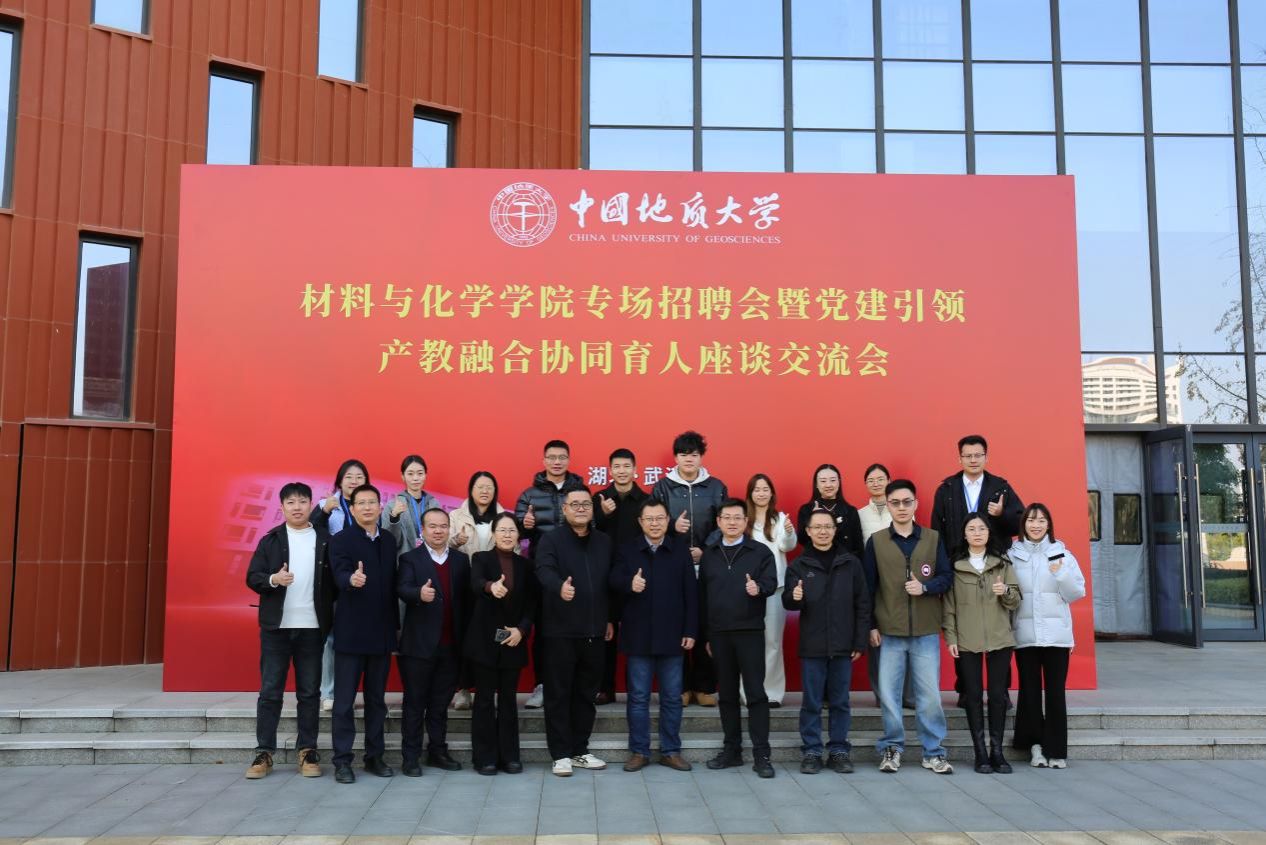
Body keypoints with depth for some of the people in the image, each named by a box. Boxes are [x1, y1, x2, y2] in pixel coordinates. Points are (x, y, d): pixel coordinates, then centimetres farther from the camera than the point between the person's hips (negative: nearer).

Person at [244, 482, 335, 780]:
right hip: (276, 626, 0)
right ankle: (264, 753, 11)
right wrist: (273, 579, -20)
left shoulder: (325, 540, 4)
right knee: (270, 690, 4)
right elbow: (252, 577, -1)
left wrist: (331, 618, -9)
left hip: (312, 627, 0)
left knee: (310, 691, 6)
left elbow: (334, 579, 2)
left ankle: (307, 751, 14)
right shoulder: (271, 540, 4)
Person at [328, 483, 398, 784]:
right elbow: (340, 575, -21)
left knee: (377, 698, 12)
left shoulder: (389, 540, 10)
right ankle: (342, 760, 9)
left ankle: (375, 756, 21)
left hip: (382, 632, 5)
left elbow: (393, 582, 12)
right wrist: (352, 579, -44)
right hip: (351, 632, -4)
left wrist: (396, 624, 10)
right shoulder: (340, 540, -4)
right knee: (345, 699, 1)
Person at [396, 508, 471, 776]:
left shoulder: (461, 560, 10)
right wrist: (419, 594, -39)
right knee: (415, 703, 4)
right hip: (419, 645, -3)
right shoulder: (410, 558, 0)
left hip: (451, 646, 3)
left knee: (440, 703, 13)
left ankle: (438, 752, 24)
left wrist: (467, 640, 0)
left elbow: (466, 598, 6)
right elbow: (402, 589, -17)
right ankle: (410, 757, 11)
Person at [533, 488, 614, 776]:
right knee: (559, 693, 2)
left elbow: (611, 581, 16)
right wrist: (560, 587, -44)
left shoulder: (604, 542, 12)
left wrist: (610, 618, 14)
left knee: (586, 693, 13)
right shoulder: (551, 540, -5)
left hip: (593, 630, 5)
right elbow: (544, 570, -23)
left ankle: (579, 750, 24)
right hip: (560, 630, -5)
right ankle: (561, 754, 10)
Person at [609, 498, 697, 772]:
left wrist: (690, 630, -3)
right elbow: (614, 580, -7)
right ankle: (639, 751, 16)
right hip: (638, 636, 0)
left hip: (672, 635, 1)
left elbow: (691, 592, 1)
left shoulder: (681, 549, 4)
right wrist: (629, 583, -29)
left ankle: (671, 751, 18)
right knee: (638, 697, 6)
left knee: (672, 697, 8)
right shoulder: (627, 550, 4)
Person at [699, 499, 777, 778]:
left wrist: (759, 588, -32)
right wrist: (705, 634, 8)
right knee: (727, 693, 10)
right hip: (718, 633, 3)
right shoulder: (708, 554, 9)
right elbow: (701, 594, 10)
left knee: (755, 691, -3)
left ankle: (761, 754, 1)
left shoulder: (761, 552, 0)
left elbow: (772, 582, -8)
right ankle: (732, 750, 19)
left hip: (750, 631, -3)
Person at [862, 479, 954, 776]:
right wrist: (871, 625, -2)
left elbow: (946, 578, 4)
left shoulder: (933, 539, 4)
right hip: (889, 631, 0)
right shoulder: (876, 541, 2)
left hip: (926, 631, 0)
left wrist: (925, 587, -16)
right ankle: (891, 748, 17)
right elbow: (868, 586, 2)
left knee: (929, 694, 4)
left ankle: (933, 751, 15)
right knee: (888, 693, 3)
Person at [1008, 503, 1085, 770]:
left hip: (1056, 633, 0)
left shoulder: (1062, 554, 7)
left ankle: (1056, 750, 8)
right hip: (1025, 634, 0)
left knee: (1055, 692, 1)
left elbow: (1077, 593, 4)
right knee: (1030, 690, 3)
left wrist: (1062, 575, -11)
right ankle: (1035, 744, 14)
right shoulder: (1012, 555, 6)